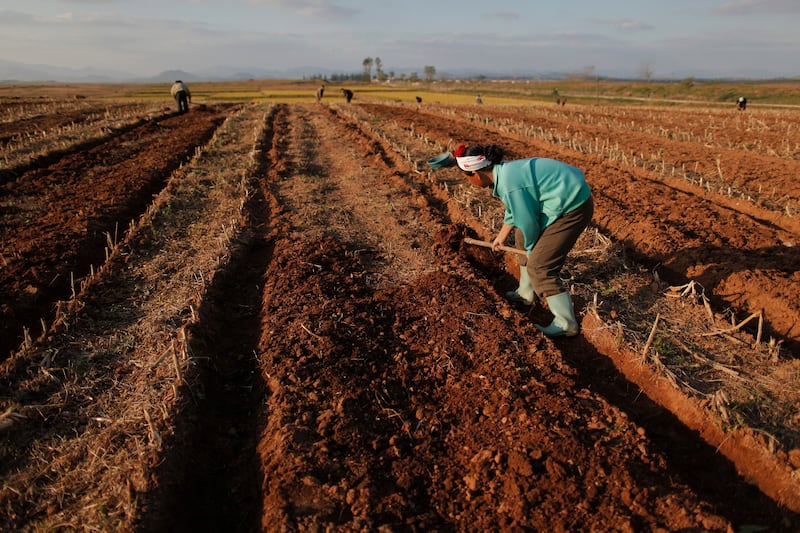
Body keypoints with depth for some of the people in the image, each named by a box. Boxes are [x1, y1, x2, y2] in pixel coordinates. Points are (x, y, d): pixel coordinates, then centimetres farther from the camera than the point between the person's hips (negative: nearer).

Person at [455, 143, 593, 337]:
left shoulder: (510, 185, -26)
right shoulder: (504, 170, 6)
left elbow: (527, 223, -17)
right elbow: (513, 211, 21)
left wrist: (531, 249, 2)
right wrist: (501, 237, 35)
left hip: (572, 207, -10)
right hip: (568, 196, 11)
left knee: (539, 265, -8)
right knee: (522, 239, 23)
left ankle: (566, 324, 3)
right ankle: (525, 293, 37)